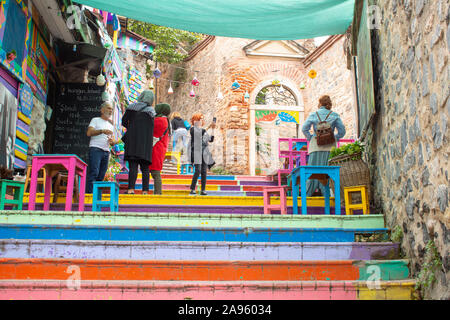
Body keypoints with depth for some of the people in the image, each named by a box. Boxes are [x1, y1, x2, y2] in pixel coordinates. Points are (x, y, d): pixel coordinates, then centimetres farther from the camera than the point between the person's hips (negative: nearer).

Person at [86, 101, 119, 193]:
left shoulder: (111, 125, 27)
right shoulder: (95, 120, 10)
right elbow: (89, 133, -6)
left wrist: (112, 142, 1)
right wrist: (102, 131, -17)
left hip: (106, 152, 6)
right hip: (95, 149, -6)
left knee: (101, 176, -1)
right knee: (94, 172, -19)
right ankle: (89, 193, -24)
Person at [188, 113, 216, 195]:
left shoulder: (204, 130, 19)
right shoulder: (192, 129, 1)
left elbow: (211, 139, 17)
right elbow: (200, 132, -15)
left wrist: (213, 129, 7)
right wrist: (209, 126, -13)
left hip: (205, 153, 5)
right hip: (196, 152, -5)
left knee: (204, 171, 0)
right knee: (198, 171, -14)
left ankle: (203, 190, 2)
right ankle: (192, 189, -5)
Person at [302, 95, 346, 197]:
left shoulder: (313, 114, 7)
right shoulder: (334, 115, 7)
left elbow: (304, 128, -2)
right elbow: (342, 130, 1)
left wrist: (310, 138, 9)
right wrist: (335, 138, 12)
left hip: (316, 145, 0)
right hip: (329, 146, 0)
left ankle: (307, 194, 2)